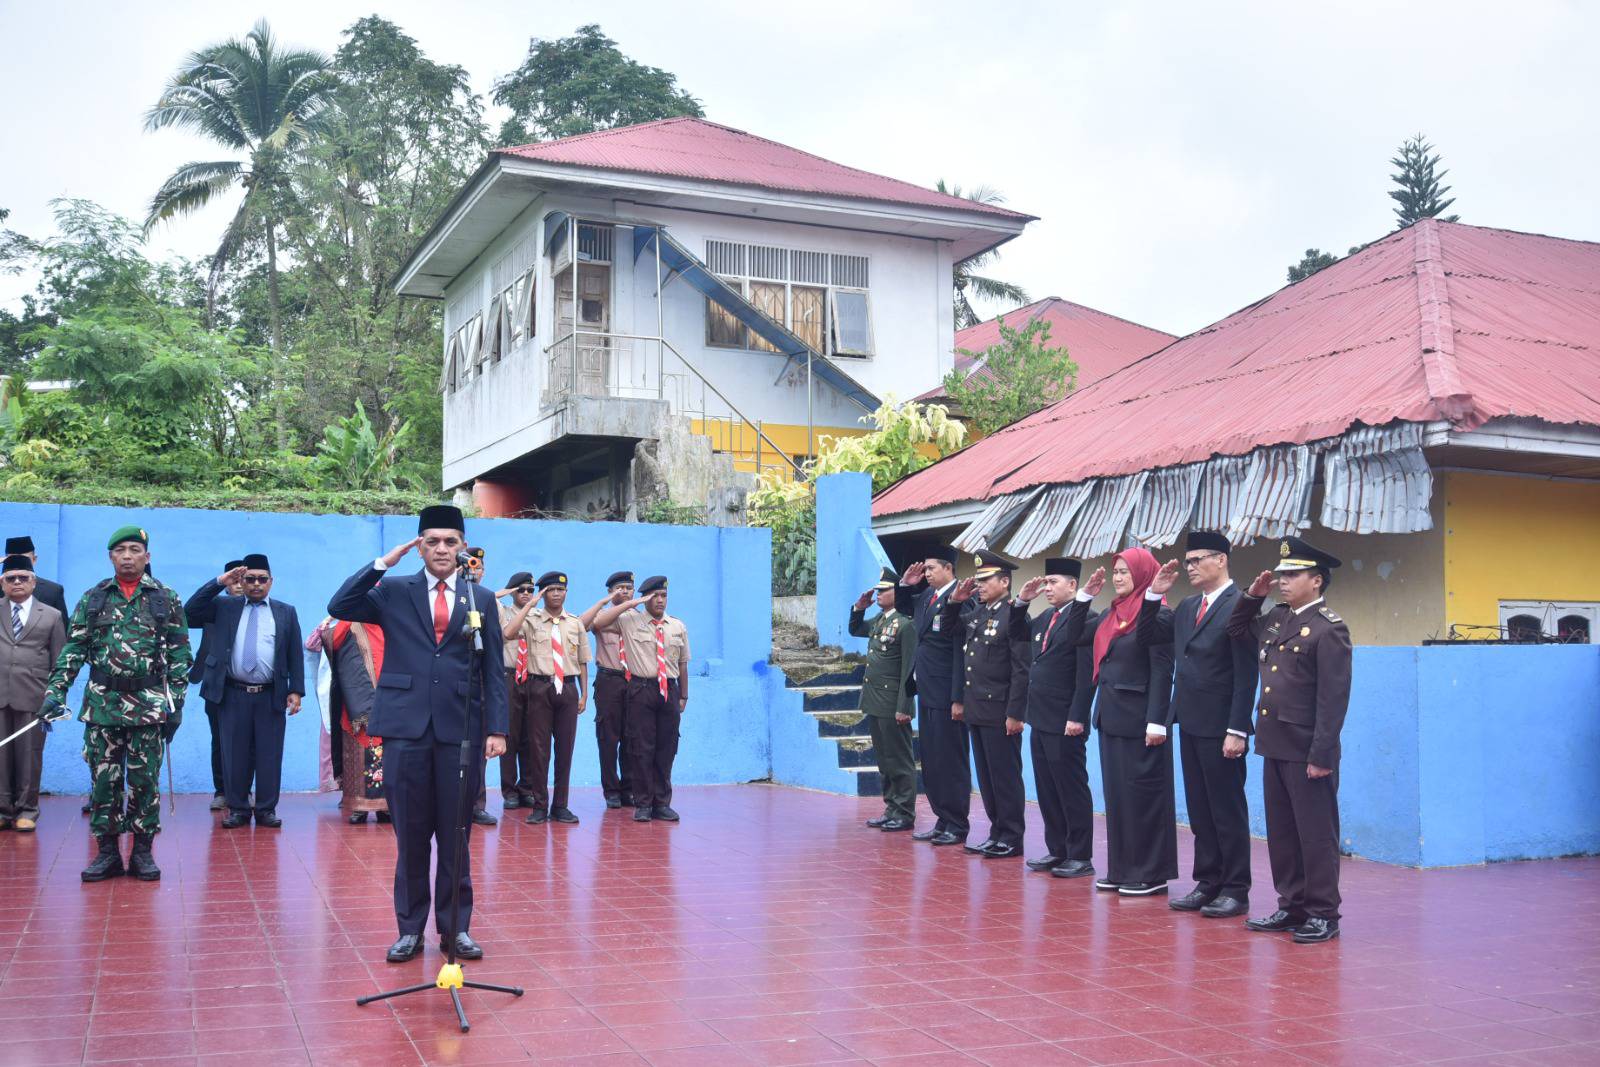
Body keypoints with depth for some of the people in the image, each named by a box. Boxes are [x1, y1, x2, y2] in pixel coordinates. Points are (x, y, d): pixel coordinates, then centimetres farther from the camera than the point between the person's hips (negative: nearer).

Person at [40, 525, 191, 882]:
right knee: (103, 780, 4)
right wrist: (55, 690, -7)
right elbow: (73, 649, 5)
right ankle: (107, 852, 14)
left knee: (145, 781, 3)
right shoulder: (92, 599, 7)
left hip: (149, 705, -2)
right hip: (101, 705, 2)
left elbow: (179, 655, 2)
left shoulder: (167, 600, 2)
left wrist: (176, 705, -3)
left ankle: (143, 852, 12)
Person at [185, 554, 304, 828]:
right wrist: (218, 582, -6)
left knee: (269, 756, 2)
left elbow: (295, 655, 7)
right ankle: (238, 809, 14)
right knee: (235, 755, 4)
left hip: (271, 696, 0)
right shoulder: (224, 607, 10)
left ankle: (266, 810, 10)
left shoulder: (286, 612, 9)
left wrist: (296, 690, -2)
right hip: (233, 694, 1)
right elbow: (190, 614, -3)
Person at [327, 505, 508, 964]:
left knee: (456, 836, 6)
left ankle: (455, 928, 16)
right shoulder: (395, 592, 8)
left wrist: (497, 728, -2)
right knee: (410, 836, 6)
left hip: (460, 731, 0)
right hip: (406, 728, 0)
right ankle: (410, 928, 16)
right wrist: (381, 564, -8)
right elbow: (339, 607, -6)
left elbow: (493, 670, 6)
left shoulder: (481, 599, 9)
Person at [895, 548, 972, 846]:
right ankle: (943, 820, 23)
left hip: (946, 694, -9)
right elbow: (902, 607, 31)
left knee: (950, 761, 0)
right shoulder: (926, 595, 11)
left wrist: (958, 698, -21)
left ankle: (957, 826, 9)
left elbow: (961, 651, -19)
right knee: (931, 761, 14)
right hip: (926, 691, 9)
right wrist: (905, 584, 10)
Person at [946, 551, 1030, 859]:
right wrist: (955, 601, 10)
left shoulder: (1014, 616, -13)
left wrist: (1015, 714, -18)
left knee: (1005, 777, 0)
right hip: (976, 711, 8)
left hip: (1000, 714, -8)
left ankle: (1011, 840, 8)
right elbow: (950, 627, 29)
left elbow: (1022, 670, -16)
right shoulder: (976, 615, 11)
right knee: (986, 777, 13)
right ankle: (997, 833, 22)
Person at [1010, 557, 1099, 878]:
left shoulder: (1084, 619, -14)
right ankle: (1057, 850, 22)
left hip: (1065, 723, -9)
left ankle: (1081, 857, 7)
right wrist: (1021, 602, 10)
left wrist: (1077, 717, -21)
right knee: (1047, 791, 13)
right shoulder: (1044, 618, 12)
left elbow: (1087, 674, -18)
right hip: (1041, 720, 9)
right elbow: (1017, 633, 27)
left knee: (1071, 790, 0)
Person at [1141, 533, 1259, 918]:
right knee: (1200, 810, 13)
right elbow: (1145, 637, 15)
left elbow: (1246, 676, -16)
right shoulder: (1187, 607, 13)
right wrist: (1154, 594, 3)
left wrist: (1237, 731, -19)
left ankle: (1235, 890, 10)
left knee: (1228, 811, 1)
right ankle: (1208, 884, 21)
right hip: (1190, 725, 8)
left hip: (1220, 728, -8)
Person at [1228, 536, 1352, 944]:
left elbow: (1333, 698, -16)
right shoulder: (1275, 620, 11)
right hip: (1274, 746, 8)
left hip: (1307, 752, -8)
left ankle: (1323, 914, 11)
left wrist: (1321, 756, -18)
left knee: (1315, 834, 2)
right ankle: (1291, 907, 24)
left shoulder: (1329, 629, -12)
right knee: (1281, 832, 13)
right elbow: (1235, 630, 29)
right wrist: (1252, 595, 12)